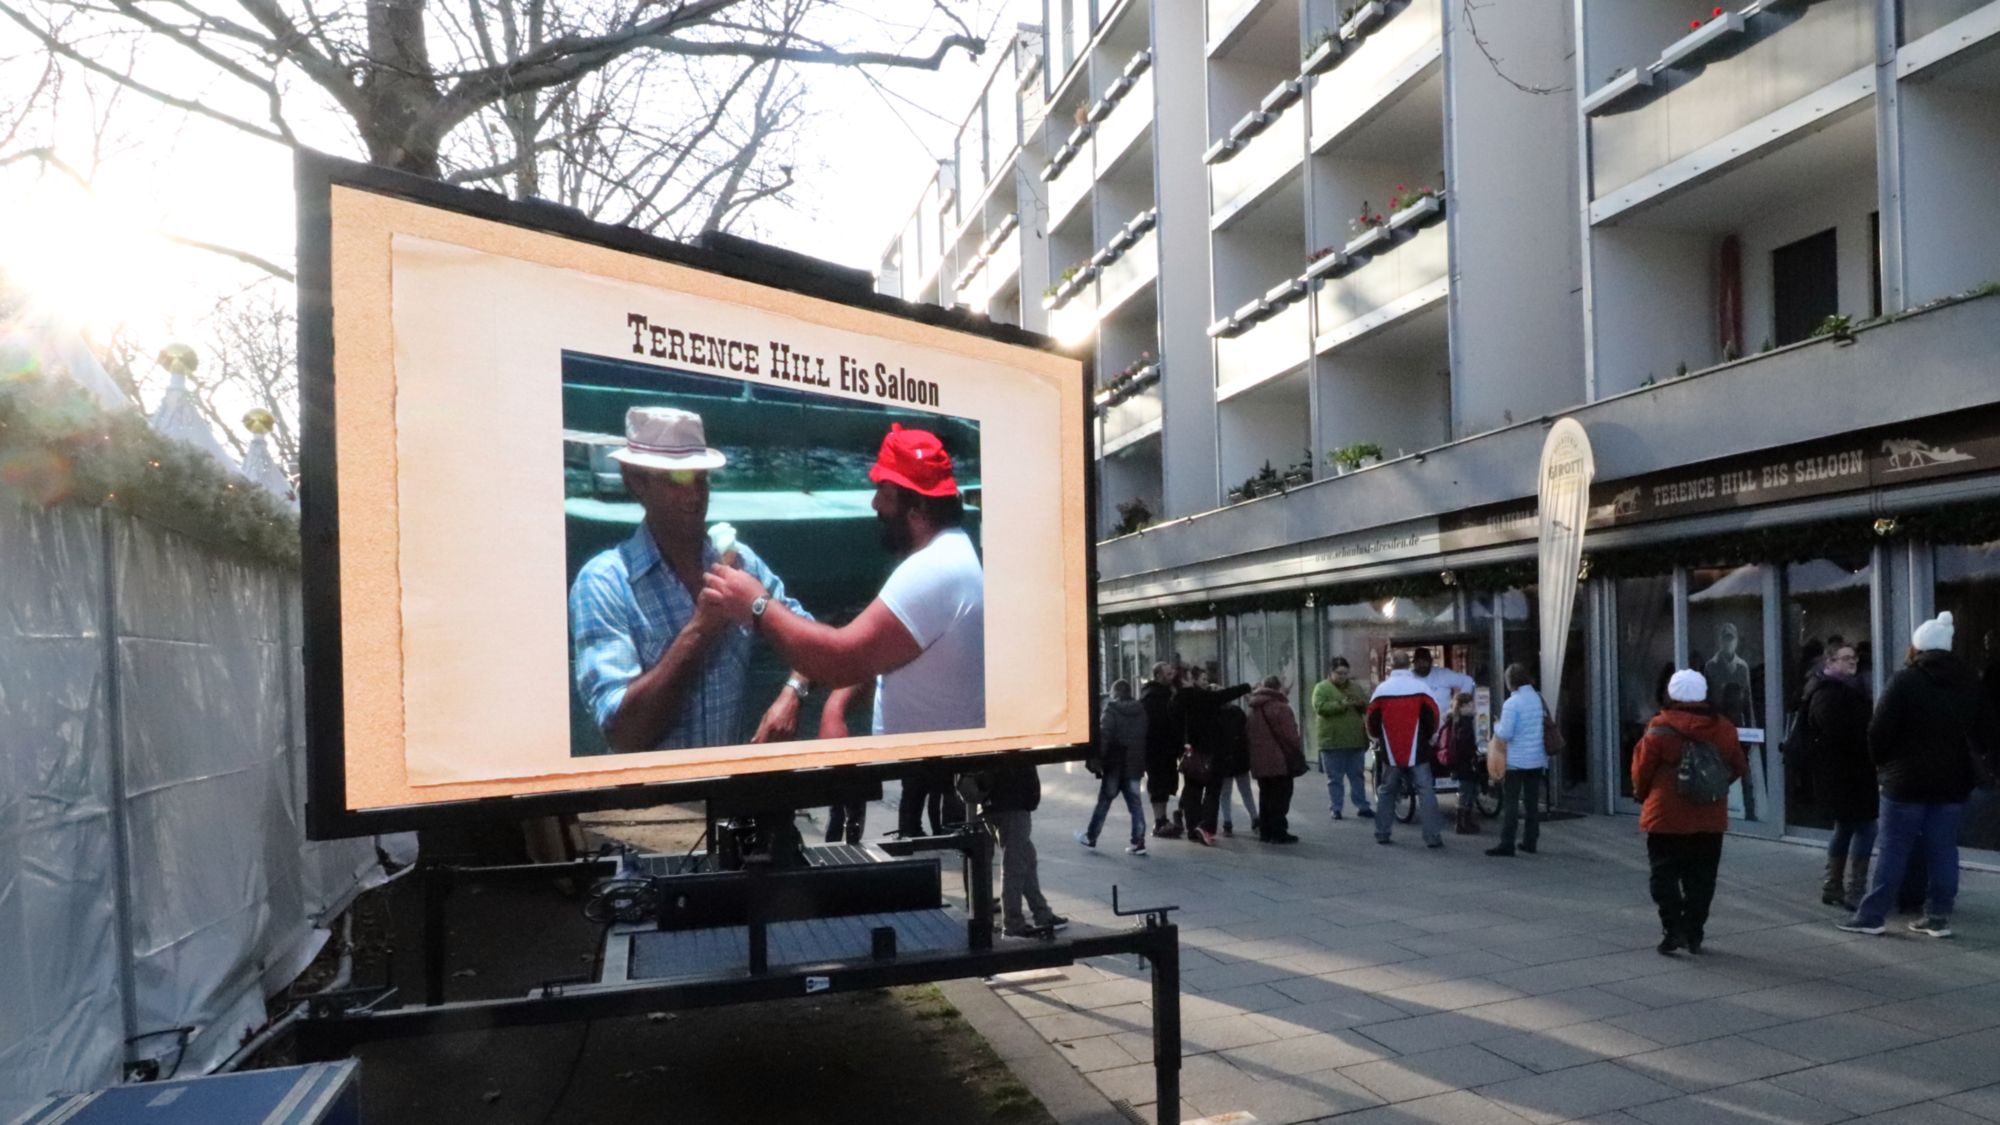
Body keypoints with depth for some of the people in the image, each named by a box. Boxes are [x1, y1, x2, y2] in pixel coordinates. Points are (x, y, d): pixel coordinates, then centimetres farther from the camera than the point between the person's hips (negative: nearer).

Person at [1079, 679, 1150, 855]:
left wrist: (1098, 760, -14)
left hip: (1115, 764, -4)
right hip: (1135, 764, 5)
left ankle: (1090, 837, 17)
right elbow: (1145, 737, 10)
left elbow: (1104, 736, -17)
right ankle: (1138, 842, 1)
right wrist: (1143, 763, 15)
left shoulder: (1112, 709, -10)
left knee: (1104, 801, 6)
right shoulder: (1141, 710, 7)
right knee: (1135, 803, 6)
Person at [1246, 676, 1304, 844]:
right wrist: (1298, 752, -4)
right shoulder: (1279, 707, -12)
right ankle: (1278, 832, -5)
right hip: (1279, 760, -8)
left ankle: (1265, 831, 14)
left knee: (1267, 796, 13)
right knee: (1280, 797, -3)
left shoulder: (1255, 709, 15)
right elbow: (1289, 735, -15)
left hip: (1260, 760, 8)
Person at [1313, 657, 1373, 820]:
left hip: (1356, 740, 4)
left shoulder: (1356, 688, 12)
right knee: (1335, 778, 2)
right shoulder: (1321, 688, -3)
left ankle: (1362, 807, 17)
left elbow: (1369, 707, 9)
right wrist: (1341, 704, -25)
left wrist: (1361, 704, -13)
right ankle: (1335, 809, 7)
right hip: (1332, 741, -4)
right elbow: (1320, 707, -17)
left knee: (1357, 776, 11)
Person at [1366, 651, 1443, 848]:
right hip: (1417, 752, -2)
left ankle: (1382, 833, 15)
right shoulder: (1420, 687, -5)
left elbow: (1372, 719, 1)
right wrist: (1431, 738, 11)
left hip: (1390, 752, 2)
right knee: (1426, 791, 0)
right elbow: (1432, 717, -5)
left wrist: (1376, 738, 19)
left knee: (1386, 792, 14)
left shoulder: (1381, 689, -1)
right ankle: (1432, 837, -6)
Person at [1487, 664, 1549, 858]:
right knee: (1532, 802, 11)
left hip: (1516, 760, -6)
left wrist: (1496, 726, 2)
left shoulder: (1511, 703, -15)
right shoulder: (1539, 698, 5)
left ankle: (1506, 844, -3)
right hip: (1537, 759, 6)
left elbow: (1504, 734, -18)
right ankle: (1530, 841, 16)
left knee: (1510, 803, -2)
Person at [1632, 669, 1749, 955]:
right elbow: (1739, 768, 10)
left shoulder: (1660, 728, -12)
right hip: (1710, 819, 4)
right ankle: (1694, 934, 15)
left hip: (1667, 817, -4)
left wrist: (1642, 793, 13)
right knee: (1700, 879, 12)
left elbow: (1642, 769, -6)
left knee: (1665, 876, 4)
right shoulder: (1724, 729, 0)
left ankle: (1673, 930, -4)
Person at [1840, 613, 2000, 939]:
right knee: (1943, 851, 9)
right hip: (1954, 779, 5)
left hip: (1907, 779, -5)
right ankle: (1938, 916, 11)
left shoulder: (1904, 681, -12)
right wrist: (1967, 762, 20)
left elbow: (1879, 731, -12)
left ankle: (1872, 915, 3)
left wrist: (1882, 764, 4)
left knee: (1893, 850, 0)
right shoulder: (1970, 682, 7)